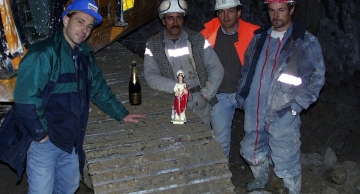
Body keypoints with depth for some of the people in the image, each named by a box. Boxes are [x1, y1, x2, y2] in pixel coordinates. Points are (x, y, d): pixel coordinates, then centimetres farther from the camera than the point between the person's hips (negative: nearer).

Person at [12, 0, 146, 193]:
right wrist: (40, 134, -17)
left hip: (71, 140, 8)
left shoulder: (84, 56, 7)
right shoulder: (43, 54, -20)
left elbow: (99, 88, 19)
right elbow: (25, 99, -25)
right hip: (44, 140, -7)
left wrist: (121, 114, 21)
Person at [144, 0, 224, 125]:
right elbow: (150, 77, -8)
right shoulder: (153, 45, 0)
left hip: (200, 105, 2)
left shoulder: (198, 39, 3)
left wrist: (205, 95, -9)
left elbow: (216, 69, 2)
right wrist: (176, 87, -21)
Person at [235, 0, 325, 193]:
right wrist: (242, 95, 9)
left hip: (282, 114, -5)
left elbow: (316, 78, -9)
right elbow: (247, 68, 18)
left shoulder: (306, 42, -6)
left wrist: (295, 106, -15)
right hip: (253, 111, 6)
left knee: (286, 161, 2)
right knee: (252, 151, 22)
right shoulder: (259, 37, 10)